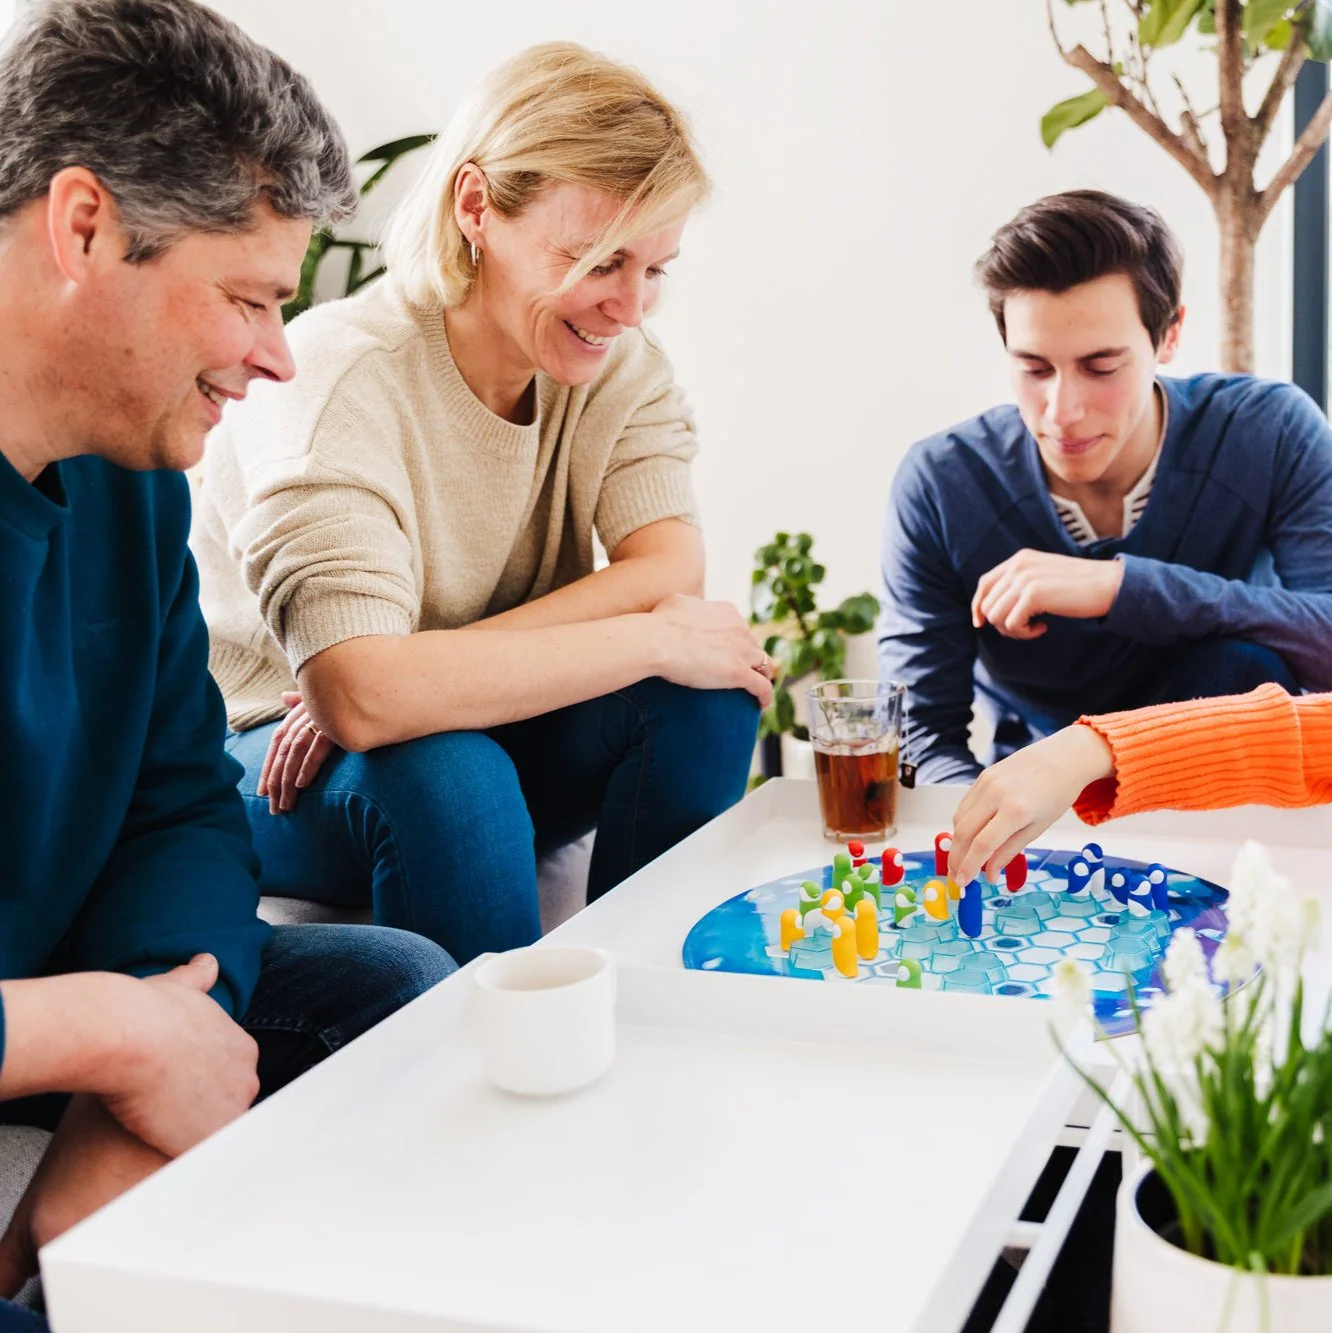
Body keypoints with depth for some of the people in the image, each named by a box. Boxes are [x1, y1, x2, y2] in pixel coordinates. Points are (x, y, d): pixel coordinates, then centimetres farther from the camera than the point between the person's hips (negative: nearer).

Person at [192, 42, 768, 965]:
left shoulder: (622, 364, -5)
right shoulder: (337, 381, -25)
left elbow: (672, 570, -21)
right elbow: (359, 696, -37)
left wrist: (417, 676, -31)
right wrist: (657, 639, -31)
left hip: (490, 725, 5)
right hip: (285, 771, -5)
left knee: (710, 690, -20)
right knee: (444, 771, -36)